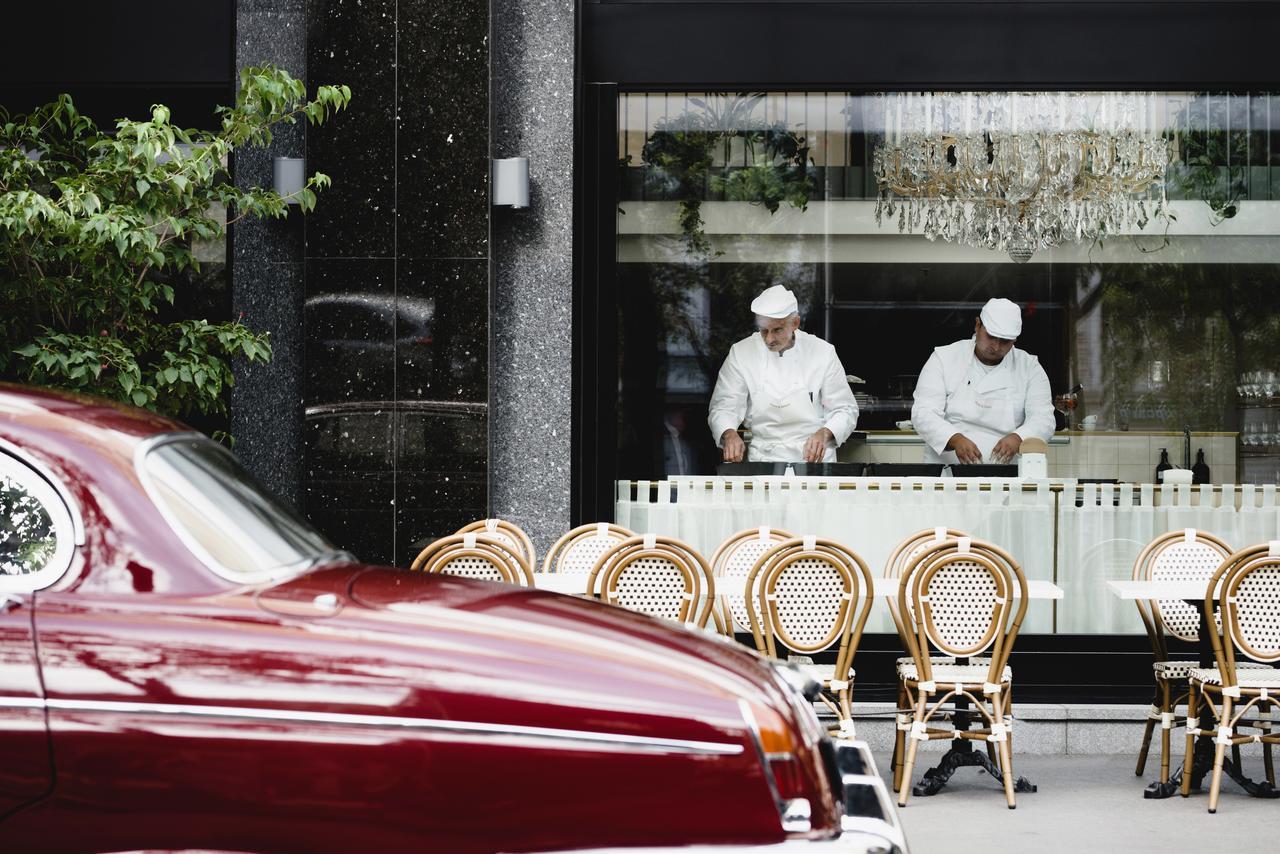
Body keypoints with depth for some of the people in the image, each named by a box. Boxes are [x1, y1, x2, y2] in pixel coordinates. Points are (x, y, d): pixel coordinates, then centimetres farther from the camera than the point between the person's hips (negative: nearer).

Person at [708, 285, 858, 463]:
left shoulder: (822, 353, 1)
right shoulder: (741, 353, 2)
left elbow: (845, 410, 4)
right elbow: (723, 408, 4)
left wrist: (825, 433, -17)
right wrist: (730, 433, -19)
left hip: (814, 457, -1)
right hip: (763, 457, 2)